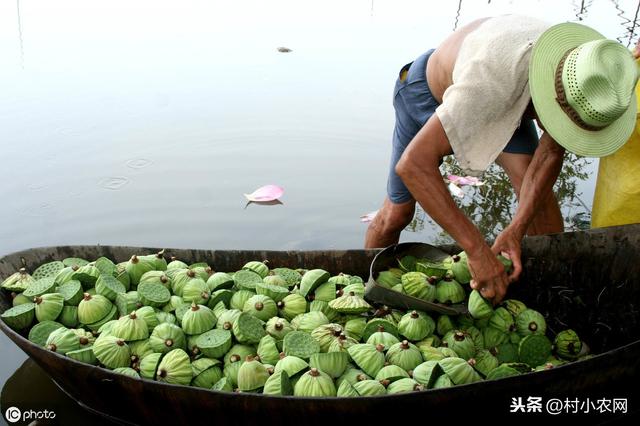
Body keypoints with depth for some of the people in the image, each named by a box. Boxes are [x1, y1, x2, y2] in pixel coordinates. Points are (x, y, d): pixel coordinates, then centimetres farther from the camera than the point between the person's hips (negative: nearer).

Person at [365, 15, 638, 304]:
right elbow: (413, 163, -52)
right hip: (430, 92, -4)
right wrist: (476, 249, -53)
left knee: (536, 187, -21)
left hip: (497, 100, 4)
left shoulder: (583, 71, -28)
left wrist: (517, 229, -34)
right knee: (397, 215, 0)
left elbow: (551, 152, -20)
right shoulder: (498, 75, -47)